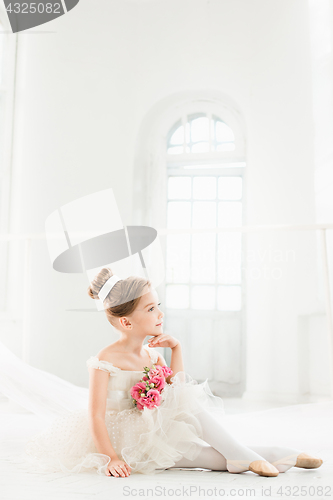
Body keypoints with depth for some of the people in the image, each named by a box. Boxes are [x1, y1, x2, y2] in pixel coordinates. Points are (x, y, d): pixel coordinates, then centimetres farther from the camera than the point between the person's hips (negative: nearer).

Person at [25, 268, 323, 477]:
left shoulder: (151, 353, 6)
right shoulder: (105, 360, -15)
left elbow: (174, 391, 11)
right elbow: (95, 416, -17)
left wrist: (176, 350, 1)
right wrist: (110, 458, -26)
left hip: (155, 434, 7)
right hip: (128, 442, -7)